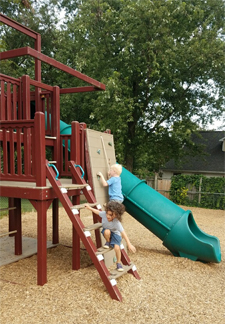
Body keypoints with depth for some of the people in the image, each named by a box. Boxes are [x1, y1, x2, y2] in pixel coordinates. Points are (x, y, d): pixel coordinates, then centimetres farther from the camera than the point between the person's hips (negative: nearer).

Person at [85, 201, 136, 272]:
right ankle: (107, 242, -2)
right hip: (106, 230, 2)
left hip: (115, 233, -2)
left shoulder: (117, 223, -36)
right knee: (107, 231, -37)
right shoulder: (104, 214, -27)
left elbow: (123, 233, -37)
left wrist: (129, 244, -39)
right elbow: (98, 212, -4)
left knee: (117, 247, -23)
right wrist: (90, 208, 4)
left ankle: (118, 263, 5)